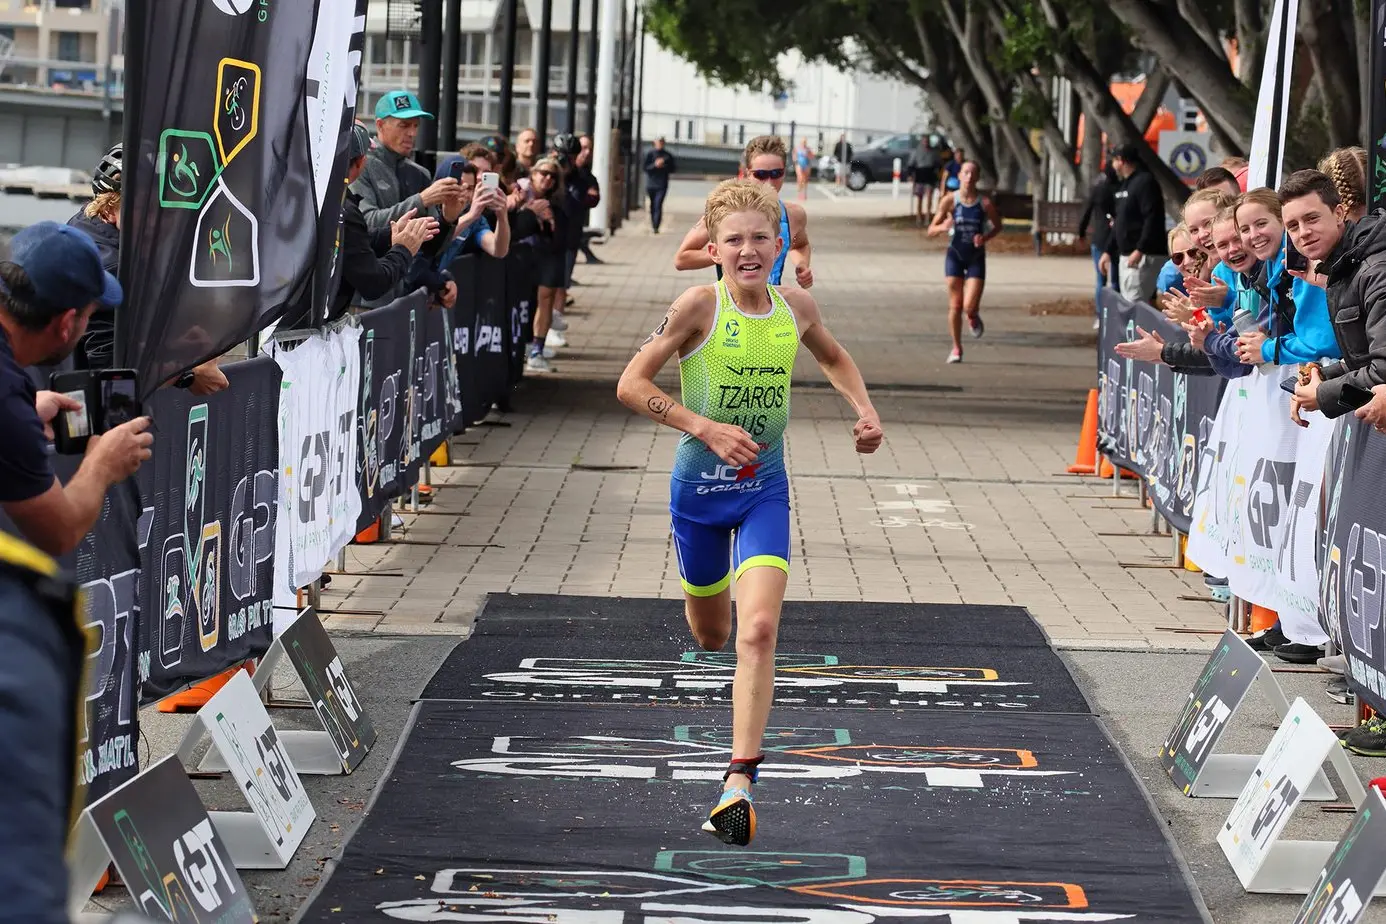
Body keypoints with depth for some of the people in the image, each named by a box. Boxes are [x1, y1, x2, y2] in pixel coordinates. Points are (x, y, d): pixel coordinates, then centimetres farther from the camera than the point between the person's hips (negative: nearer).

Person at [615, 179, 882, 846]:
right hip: (699, 484, -1)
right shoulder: (699, 306, -16)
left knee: (758, 630, -17)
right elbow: (631, 385, -15)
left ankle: (739, 782, -18)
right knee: (710, 635, 17)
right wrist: (708, 429, -22)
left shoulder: (796, 308, -4)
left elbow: (833, 357, 19)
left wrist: (864, 411, 3)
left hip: (764, 490, 1)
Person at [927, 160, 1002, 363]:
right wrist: (943, 226, -27)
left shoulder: (985, 203, -8)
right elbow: (931, 231, -4)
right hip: (955, 255, 1)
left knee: (970, 306, -11)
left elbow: (997, 226, 9)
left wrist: (985, 237, -11)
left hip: (976, 257, -1)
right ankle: (956, 348, 17)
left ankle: (974, 317, 28)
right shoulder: (950, 200, -7)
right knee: (955, 306, 1)